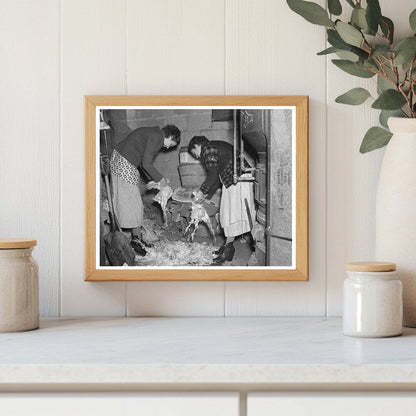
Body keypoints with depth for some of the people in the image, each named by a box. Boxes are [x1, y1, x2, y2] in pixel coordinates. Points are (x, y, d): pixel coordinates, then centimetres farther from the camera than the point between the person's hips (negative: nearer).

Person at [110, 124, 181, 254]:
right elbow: (146, 163, -16)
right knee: (133, 203, -5)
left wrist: (152, 180, 19)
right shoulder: (156, 137, -13)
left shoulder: (154, 134, 18)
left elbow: (143, 161, 22)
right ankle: (136, 238, -1)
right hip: (124, 162, -10)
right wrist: (160, 179, -4)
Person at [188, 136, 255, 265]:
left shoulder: (207, 149, -7)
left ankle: (228, 248, -7)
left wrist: (201, 191, -3)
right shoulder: (214, 147, 23)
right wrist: (206, 195, 21)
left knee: (231, 213, -8)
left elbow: (213, 176, -13)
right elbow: (217, 177, 24)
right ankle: (228, 246, 15)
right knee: (227, 212, 12)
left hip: (236, 180, -10)